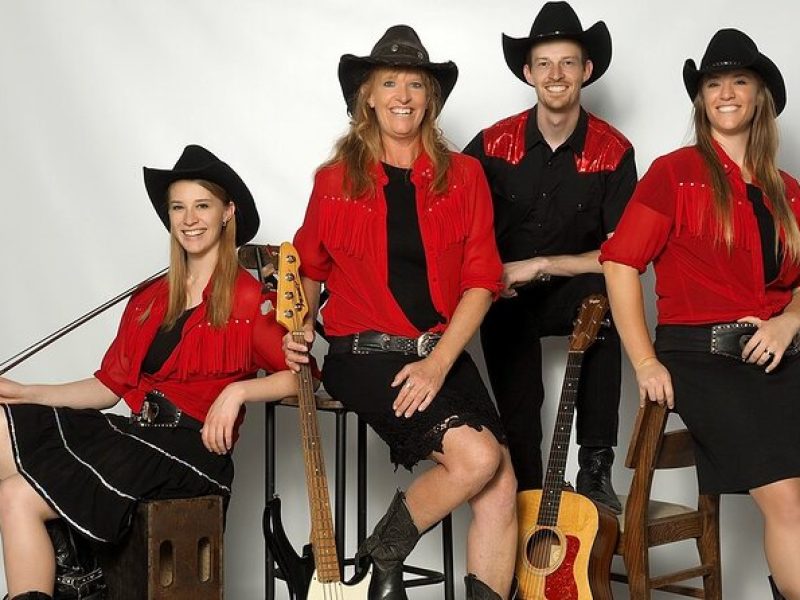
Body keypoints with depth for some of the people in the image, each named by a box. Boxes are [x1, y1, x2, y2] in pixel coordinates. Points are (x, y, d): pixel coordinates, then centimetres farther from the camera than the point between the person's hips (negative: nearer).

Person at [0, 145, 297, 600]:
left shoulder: (248, 299, -2)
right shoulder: (150, 300, 17)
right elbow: (113, 384, 16)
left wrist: (236, 392, -19)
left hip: (194, 448, -7)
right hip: (138, 434, 7)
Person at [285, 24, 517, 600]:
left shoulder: (462, 175, 6)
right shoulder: (336, 180, 3)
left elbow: (480, 280, 0)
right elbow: (309, 266, 17)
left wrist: (437, 363, -11)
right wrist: (301, 326, -2)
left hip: (444, 353, 3)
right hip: (366, 354, -3)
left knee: (501, 486, -11)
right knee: (478, 456, -22)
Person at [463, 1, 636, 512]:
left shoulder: (613, 152, -9)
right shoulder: (494, 144, -6)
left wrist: (538, 266, -19)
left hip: (572, 293, -1)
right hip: (504, 299, 1)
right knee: (518, 417, -18)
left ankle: (596, 468, -29)